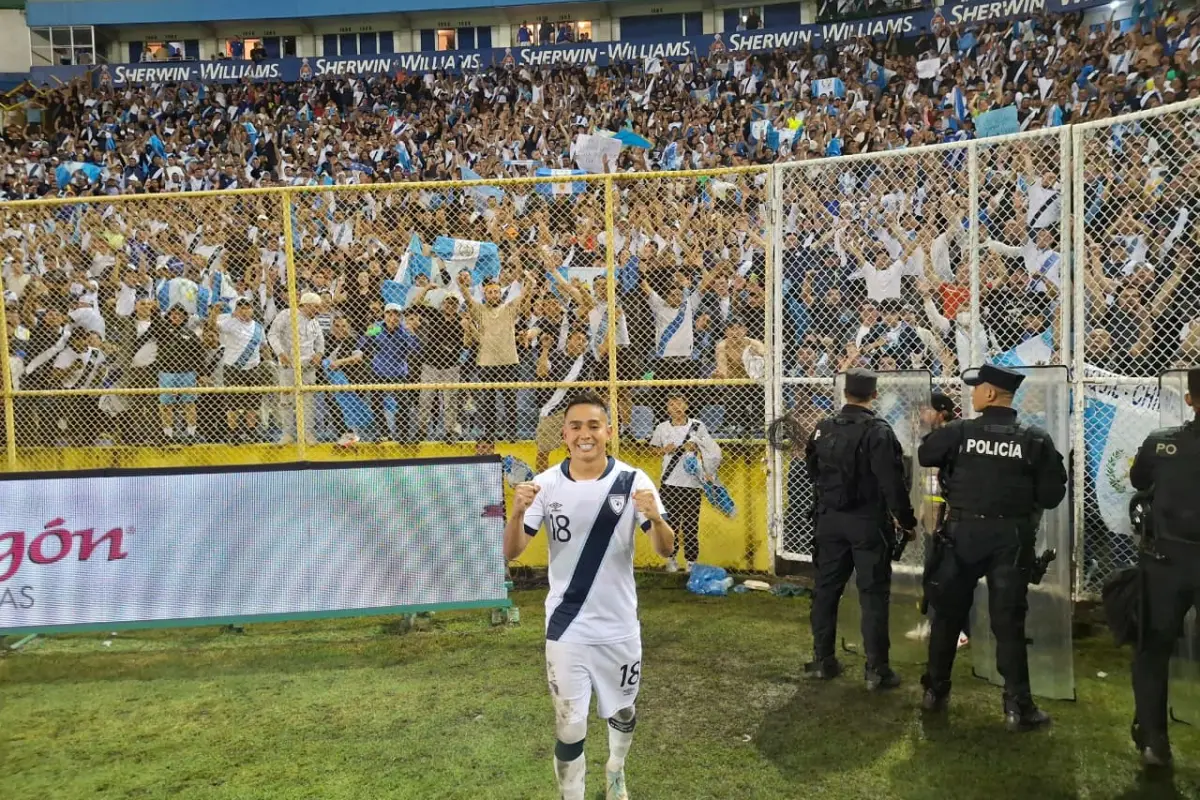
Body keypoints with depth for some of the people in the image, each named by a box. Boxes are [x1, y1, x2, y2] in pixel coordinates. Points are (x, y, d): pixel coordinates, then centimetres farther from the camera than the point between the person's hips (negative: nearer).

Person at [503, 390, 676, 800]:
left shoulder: (633, 480, -12)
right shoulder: (546, 484, -10)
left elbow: (666, 551, -14)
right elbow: (511, 552, -12)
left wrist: (656, 519, -36)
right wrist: (517, 513, -32)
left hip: (619, 626, 1)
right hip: (566, 629, -1)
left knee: (623, 714, 22)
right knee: (569, 730, 4)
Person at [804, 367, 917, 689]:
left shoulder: (823, 428, 4)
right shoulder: (878, 431, -14)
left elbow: (813, 472, 13)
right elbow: (893, 482, -17)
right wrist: (906, 520, -7)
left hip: (830, 520, 5)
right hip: (868, 522, -5)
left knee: (826, 588, 12)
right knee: (873, 593, 2)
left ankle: (822, 660, 19)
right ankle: (875, 669, 4)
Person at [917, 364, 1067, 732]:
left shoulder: (959, 431, -8)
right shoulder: (1035, 439, -7)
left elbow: (924, 455, 8)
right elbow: (1052, 495, -6)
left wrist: (934, 428, 24)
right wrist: (1024, 495, 12)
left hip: (964, 533, 0)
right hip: (1012, 537, 0)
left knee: (948, 613, 13)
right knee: (1008, 622, 6)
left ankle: (935, 691, 23)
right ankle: (1018, 707, 9)